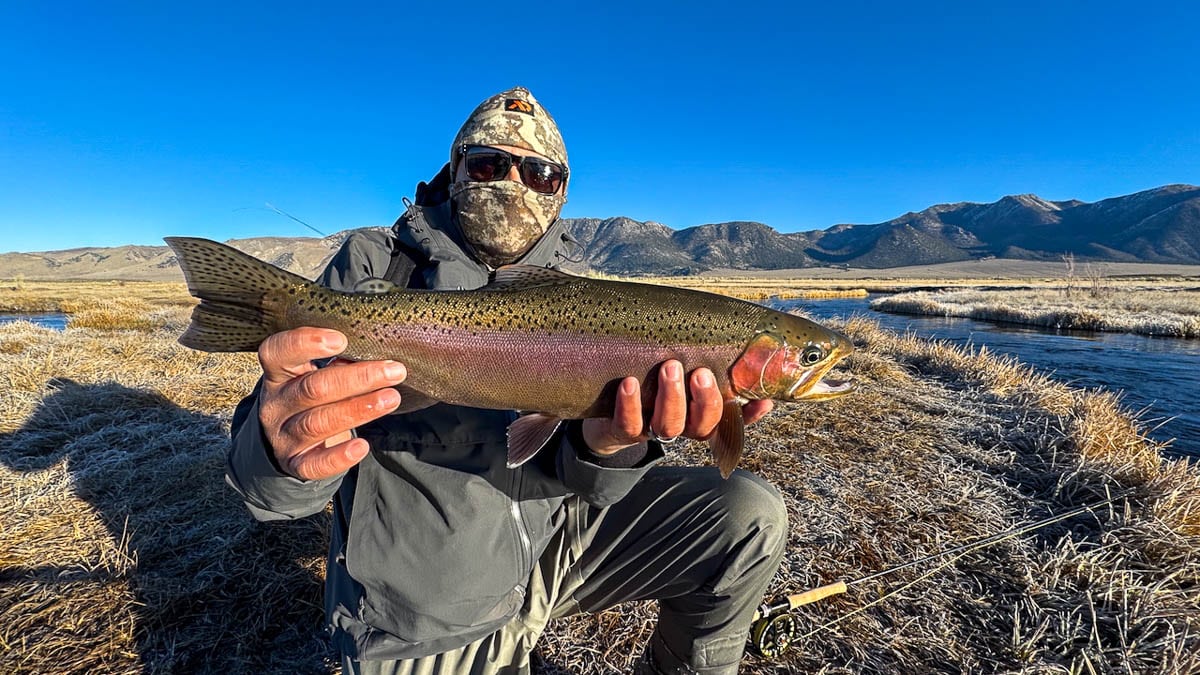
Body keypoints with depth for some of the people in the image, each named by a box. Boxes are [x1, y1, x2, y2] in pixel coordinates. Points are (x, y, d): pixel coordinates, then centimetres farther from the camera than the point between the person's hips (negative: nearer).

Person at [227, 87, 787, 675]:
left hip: (551, 545, 3)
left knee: (750, 517, -7)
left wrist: (605, 446, -32)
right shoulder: (373, 264, -7)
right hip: (426, 615, -2)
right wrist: (285, 452, -37)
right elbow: (264, 488, -12)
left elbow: (574, 479, -8)